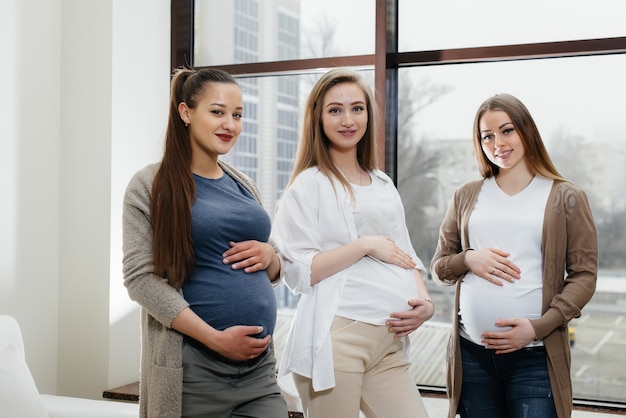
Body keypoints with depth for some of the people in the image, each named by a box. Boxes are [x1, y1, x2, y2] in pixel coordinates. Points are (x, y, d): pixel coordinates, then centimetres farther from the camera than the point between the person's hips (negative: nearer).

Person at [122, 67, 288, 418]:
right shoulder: (151, 186, -3)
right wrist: (215, 337, -18)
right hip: (193, 368, -4)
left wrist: (268, 256, -4)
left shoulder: (245, 187, 13)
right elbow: (141, 277, -12)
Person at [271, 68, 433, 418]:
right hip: (336, 338, -5)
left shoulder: (384, 185, 17)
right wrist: (366, 245, -12)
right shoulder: (309, 184, -1)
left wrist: (424, 302, 0)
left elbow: (406, 255, 18)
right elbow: (297, 271, -8)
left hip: (389, 342, 6)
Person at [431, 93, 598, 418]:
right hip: (470, 353, 3)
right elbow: (439, 268, 13)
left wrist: (538, 327, -13)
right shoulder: (466, 197, 11)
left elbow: (583, 275, 0)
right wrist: (468, 259, -9)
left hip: (535, 356, -2)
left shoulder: (566, 198, 3)